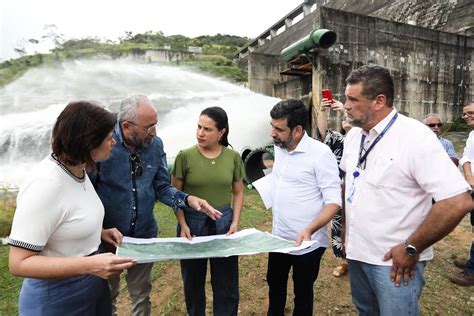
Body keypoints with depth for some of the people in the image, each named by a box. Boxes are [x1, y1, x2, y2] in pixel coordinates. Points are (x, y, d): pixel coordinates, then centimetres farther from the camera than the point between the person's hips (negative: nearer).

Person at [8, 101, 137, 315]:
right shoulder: (45, 184, -28)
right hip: (57, 297, -7)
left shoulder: (78, 171, -2)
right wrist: (90, 265, -33)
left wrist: (98, 232, -1)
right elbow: (19, 263, -25)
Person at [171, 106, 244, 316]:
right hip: (193, 223, -1)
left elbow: (238, 192, 6)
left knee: (226, 281, 11)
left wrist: (235, 222, -4)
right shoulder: (185, 156, -8)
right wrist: (183, 225, -11)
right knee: (193, 280, 16)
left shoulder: (233, 157, -2)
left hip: (223, 223, 1)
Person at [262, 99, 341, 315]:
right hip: (278, 237, 7)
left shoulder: (320, 153, -20)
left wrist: (310, 230, -33)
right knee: (275, 284, 26)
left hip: (307, 242, -6)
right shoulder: (279, 148, 1)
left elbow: (333, 201, -22)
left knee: (302, 293, 17)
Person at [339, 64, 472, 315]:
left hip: (394, 260, -6)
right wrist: (347, 228, 11)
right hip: (356, 251, 7)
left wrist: (412, 249, -17)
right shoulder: (353, 135, 2)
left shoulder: (415, 136, -20)